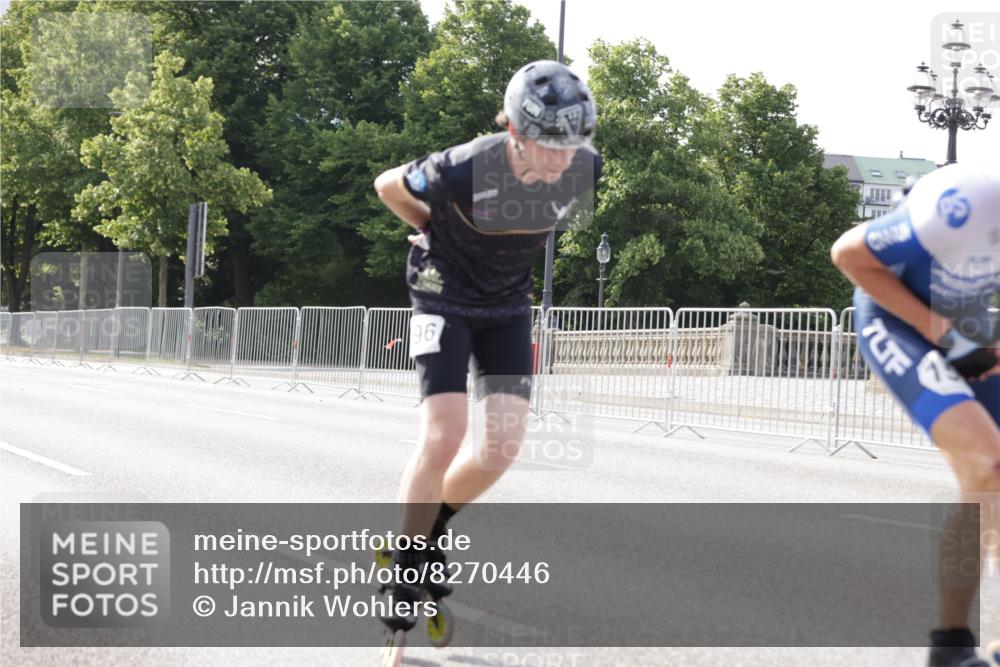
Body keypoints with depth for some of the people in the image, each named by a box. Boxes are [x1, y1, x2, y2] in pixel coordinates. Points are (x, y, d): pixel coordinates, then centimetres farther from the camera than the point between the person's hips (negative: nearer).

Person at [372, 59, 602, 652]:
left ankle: (434, 525, 22)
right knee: (445, 438, -15)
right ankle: (404, 572, 2)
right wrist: (441, 235, -2)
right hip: (446, 297, -4)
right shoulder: (464, 170, -31)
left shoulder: (586, 169, -18)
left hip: (509, 305, 4)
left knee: (503, 447, -6)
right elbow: (389, 186, -10)